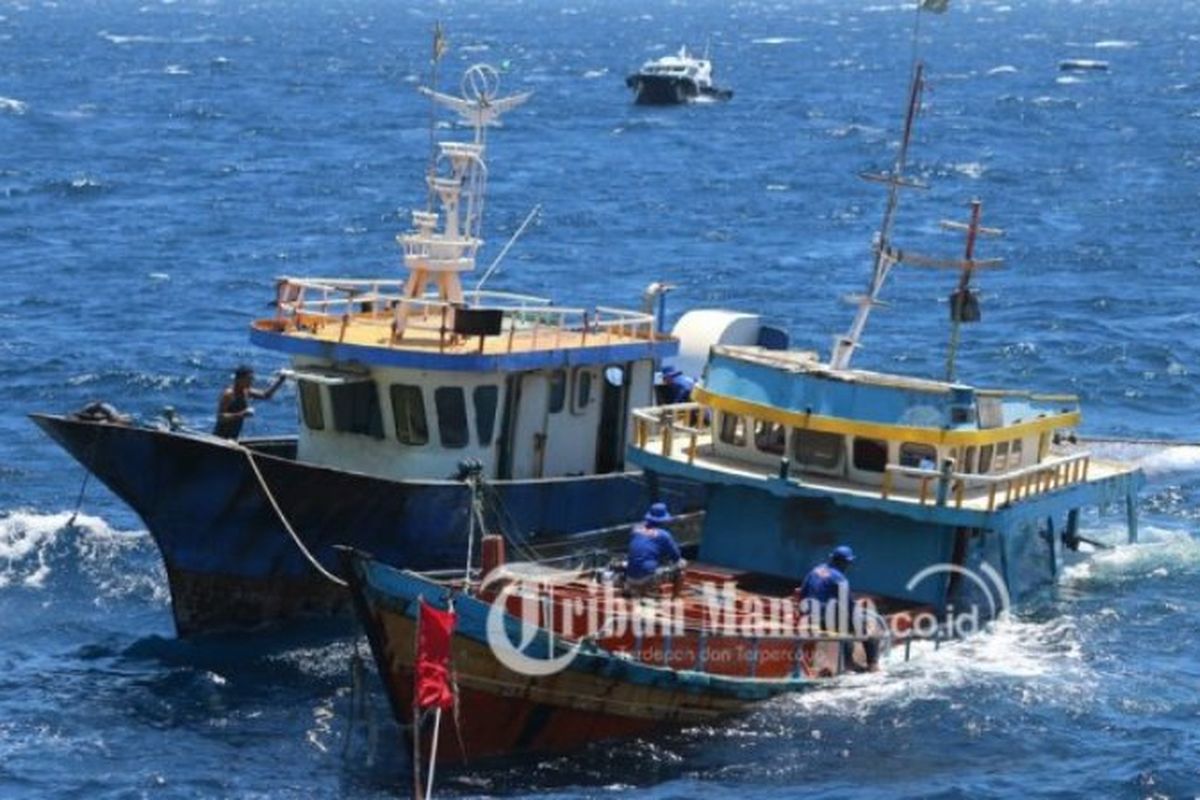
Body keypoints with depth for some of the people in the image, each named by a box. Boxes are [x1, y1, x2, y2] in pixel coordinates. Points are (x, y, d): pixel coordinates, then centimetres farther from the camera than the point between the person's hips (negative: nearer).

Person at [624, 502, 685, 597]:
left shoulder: (636, 529, 11)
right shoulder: (663, 535, -3)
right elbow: (676, 558, 6)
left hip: (631, 579, 6)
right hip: (649, 579, -6)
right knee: (681, 564, 9)